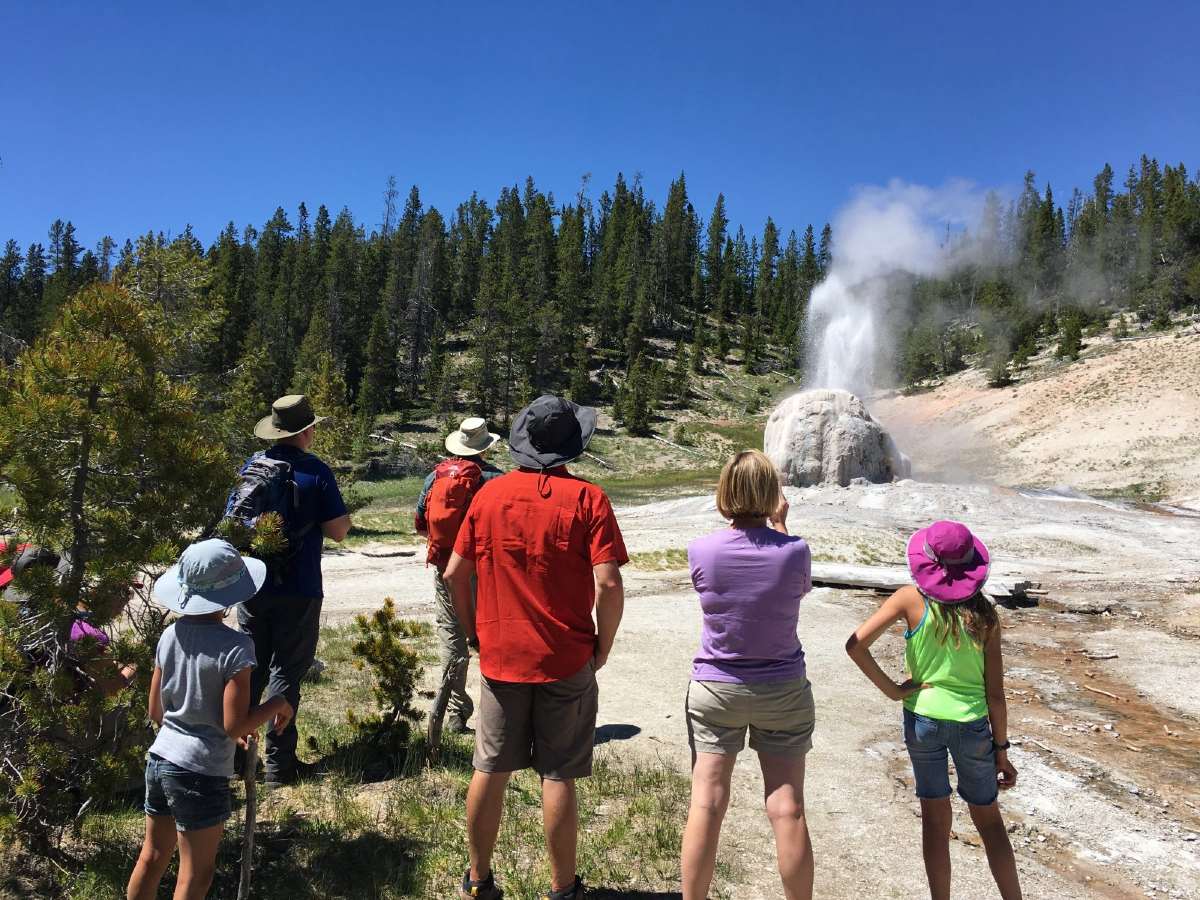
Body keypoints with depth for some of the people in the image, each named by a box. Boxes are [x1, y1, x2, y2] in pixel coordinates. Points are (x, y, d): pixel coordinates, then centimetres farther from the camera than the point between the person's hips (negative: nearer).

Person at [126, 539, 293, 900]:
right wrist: (278, 704, -5)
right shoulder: (235, 647, -21)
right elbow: (235, 726, -19)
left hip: (160, 759, 7)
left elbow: (156, 711, 8)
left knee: (152, 857, 24)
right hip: (201, 772, -6)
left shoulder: (170, 635, -1)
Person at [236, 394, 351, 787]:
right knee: (286, 672, 5)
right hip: (298, 590, -4)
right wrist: (345, 517, 9)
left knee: (250, 668, 16)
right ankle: (277, 762, 10)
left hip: (253, 586, 5)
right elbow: (337, 531, -12)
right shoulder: (316, 472, -12)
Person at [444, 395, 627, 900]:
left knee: (490, 770, 15)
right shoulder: (586, 498, -11)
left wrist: (474, 632, 14)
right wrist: (603, 646, -3)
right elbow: (608, 583, -17)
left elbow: (454, 574, 2)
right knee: (558, 777, 8)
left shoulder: (490, 494, 0)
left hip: (499, 656, 3)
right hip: (567, 660, -3)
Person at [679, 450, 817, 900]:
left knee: (706, 805, 7)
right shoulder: (795, 551, -14)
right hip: (783, 690, 0)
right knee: (787, 809, 9)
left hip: (715, 690, 0)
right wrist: (779, 526, 12)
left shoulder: (701, 550, -14)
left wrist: (735, 525, 9)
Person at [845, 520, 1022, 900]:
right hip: (972, 724, 1)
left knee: (936, 819, 15)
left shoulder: (911, 599, -10)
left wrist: (891, 690, -8)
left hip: (924, 720, -1)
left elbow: (855, 645, -18)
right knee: (989, 819, 20)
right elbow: (995, 691, -2)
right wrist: (1001, 748, 7)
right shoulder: (985, 615, -6)